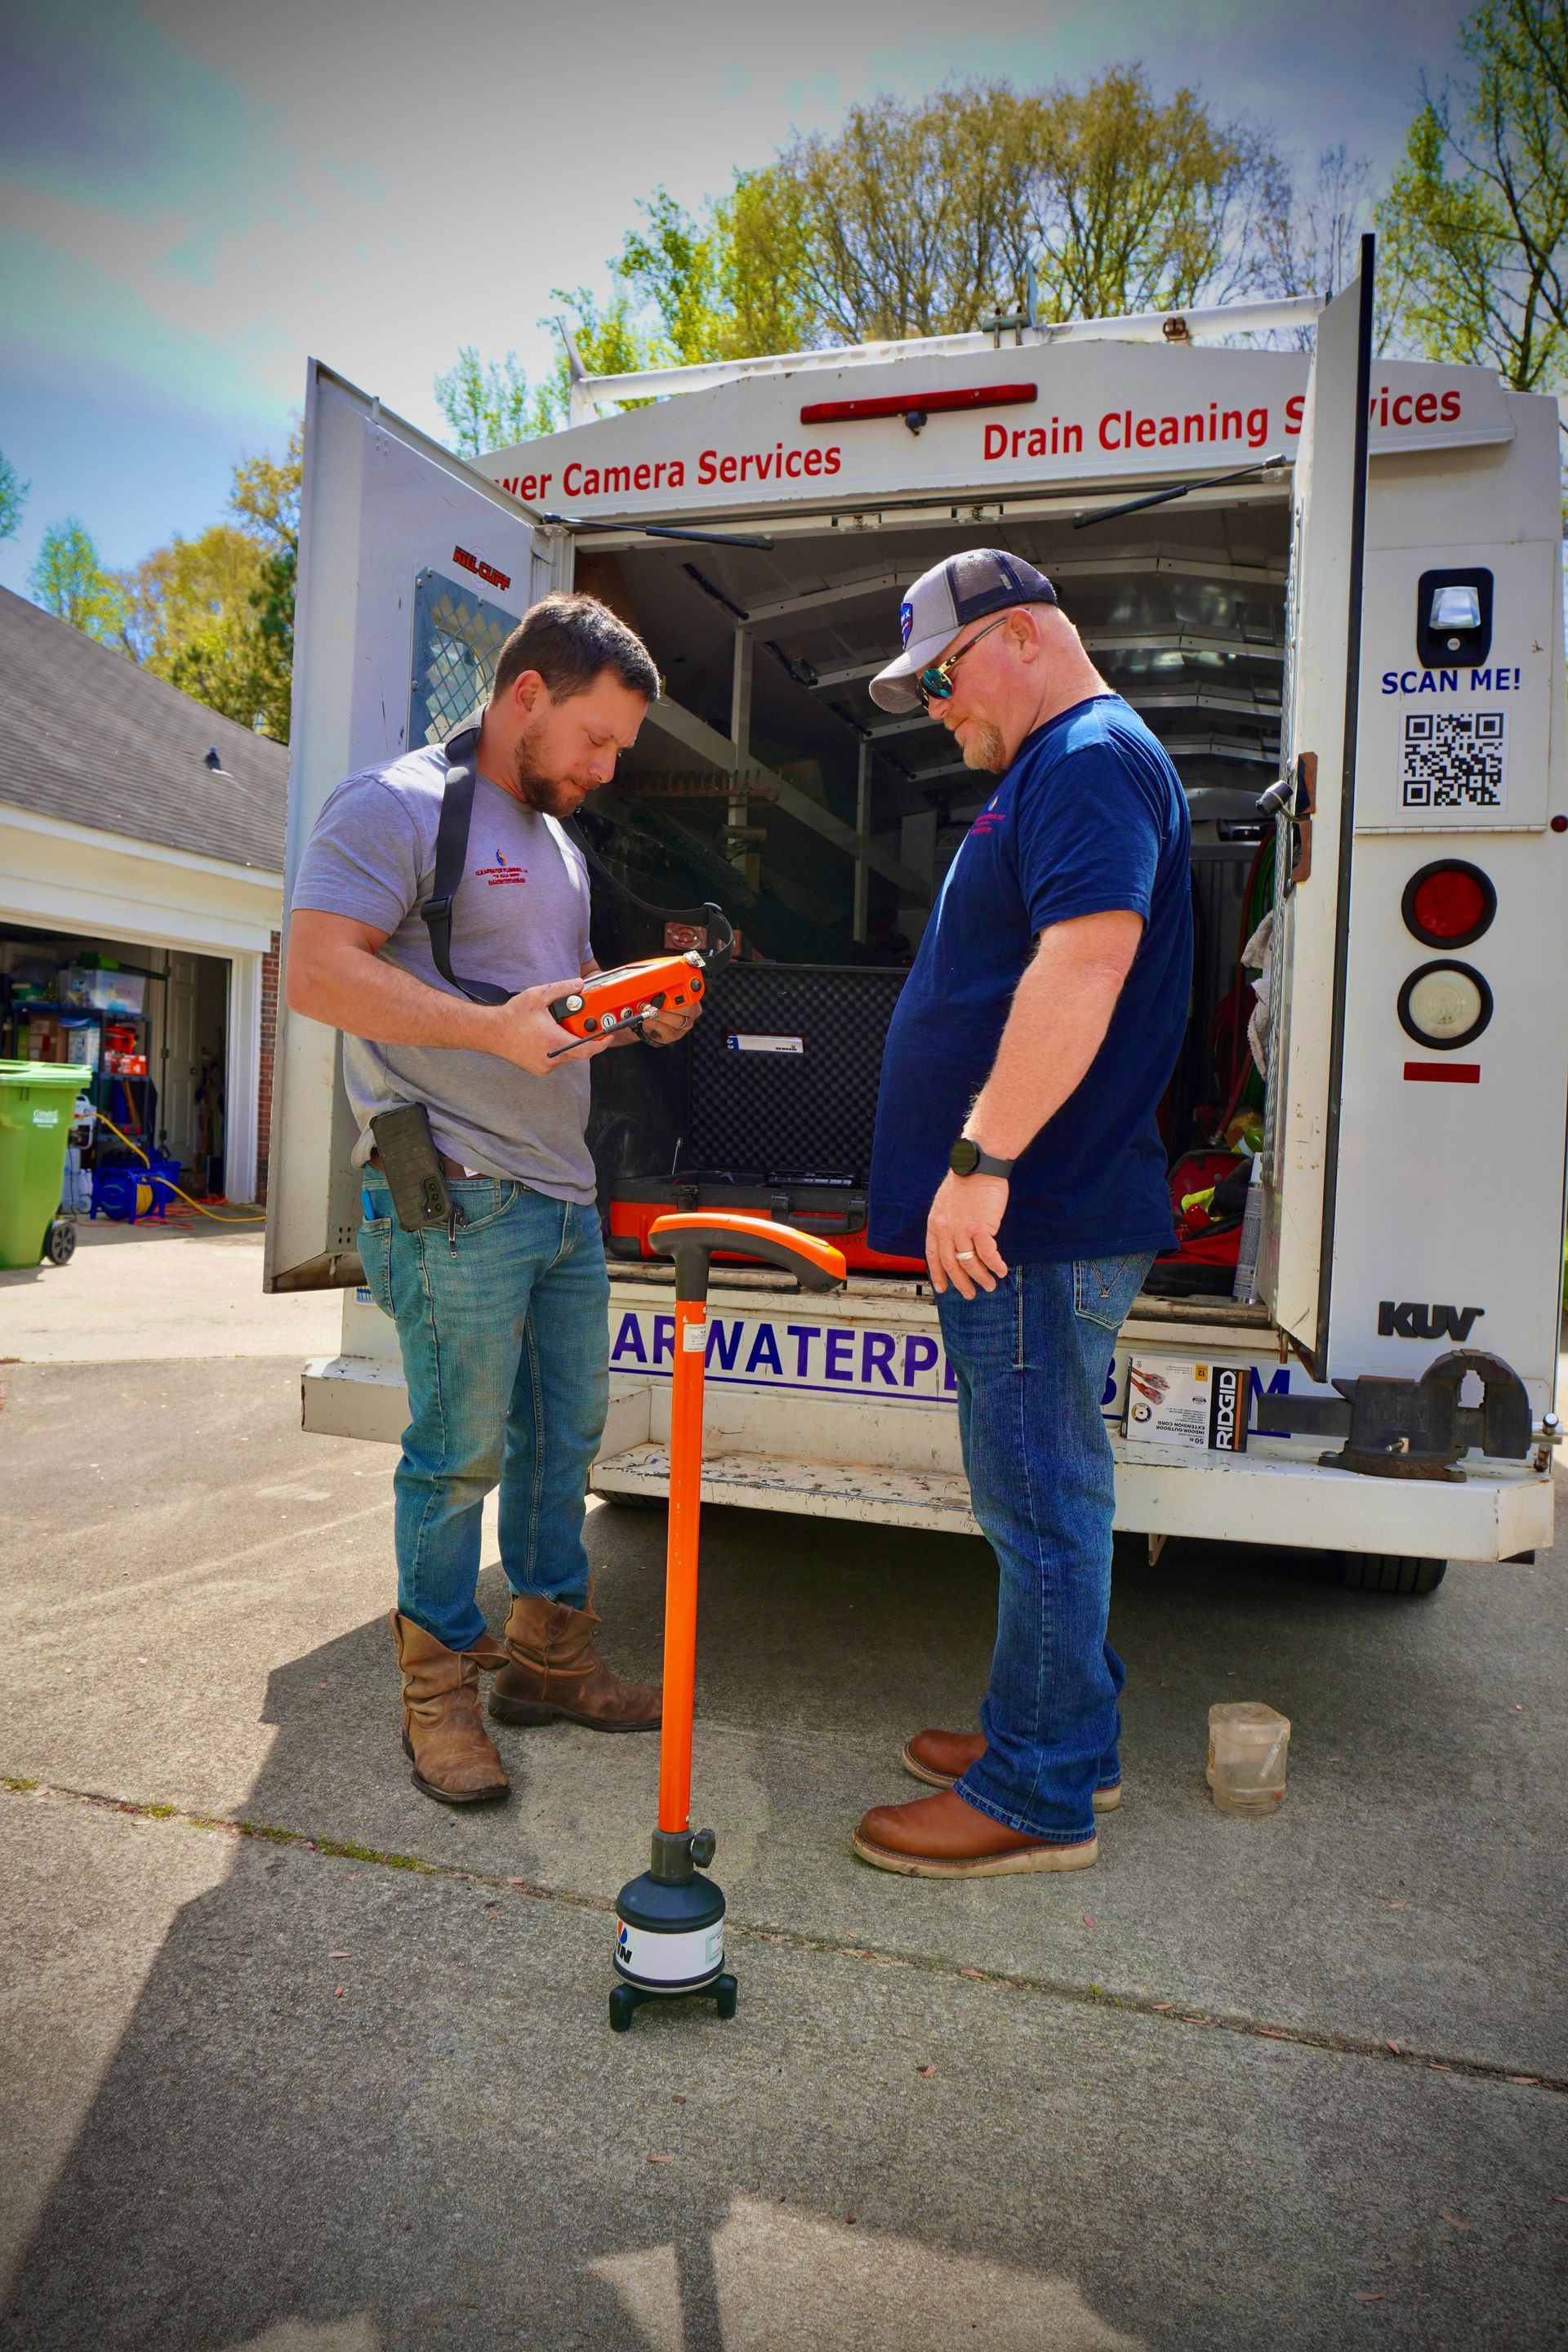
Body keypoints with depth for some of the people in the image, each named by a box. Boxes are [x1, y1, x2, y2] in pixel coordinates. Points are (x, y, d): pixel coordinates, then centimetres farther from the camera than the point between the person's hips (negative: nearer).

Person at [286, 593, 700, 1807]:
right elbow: (318, 971, -18)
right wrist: (494, 1028, -26)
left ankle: (550, 1656, 29)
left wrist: (644, 1007, 9)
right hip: (455, 1197, -9)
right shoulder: (396, 805, -7)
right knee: (461, 1453, -1)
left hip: (564, 1192, 9)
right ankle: (439, 1693, 16)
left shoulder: (556, 840, 21)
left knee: (566, 1434, 14)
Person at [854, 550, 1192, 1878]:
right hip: (1022, 1218, 11)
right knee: (1035, 1491, 17)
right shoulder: (1054, 772, 23)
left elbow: (1084, 962, -26)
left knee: (1041, 1497, -2)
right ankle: (1060, 1736, 31)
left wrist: (983, 1157, -29)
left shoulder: (1091, 758, -10)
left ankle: (1039, 1798, 11)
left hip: (1042, 1217, -11)